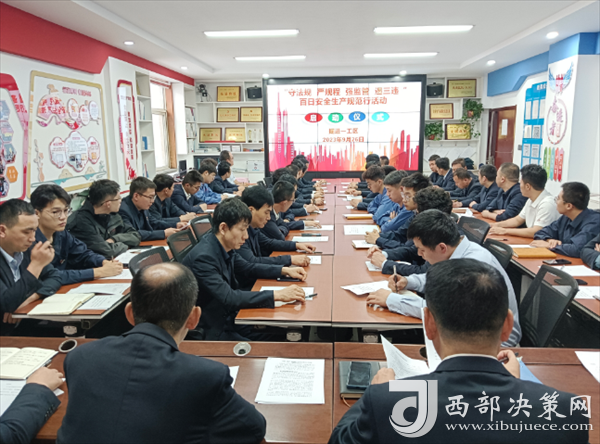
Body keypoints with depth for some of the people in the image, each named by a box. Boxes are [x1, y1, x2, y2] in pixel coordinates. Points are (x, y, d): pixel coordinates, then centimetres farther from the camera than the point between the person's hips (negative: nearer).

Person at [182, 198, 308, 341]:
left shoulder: (226, 247, -2)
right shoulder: (203, 257, -26)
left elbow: (247, 267, 16)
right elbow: (228, 298, -30)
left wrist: (285, 270, 5)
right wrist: (277, 295, -31)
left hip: (228, 316, 8)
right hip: (211, 331, -7)